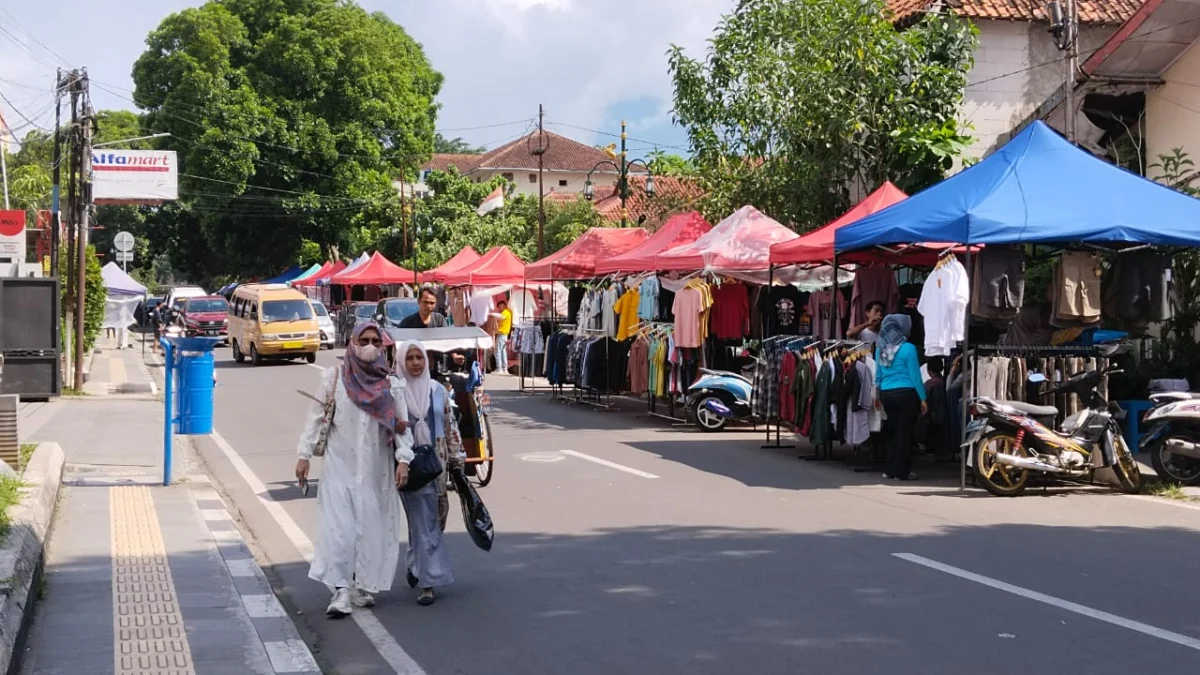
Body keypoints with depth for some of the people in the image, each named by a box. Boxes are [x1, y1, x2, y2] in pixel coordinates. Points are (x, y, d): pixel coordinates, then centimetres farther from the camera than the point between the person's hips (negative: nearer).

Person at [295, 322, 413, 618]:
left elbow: (402, 425, 4)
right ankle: (341, 591, -10)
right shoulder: (335, 377, 1)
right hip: (340, 465, -2)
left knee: (372, 528, 4)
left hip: (377, 469, 2)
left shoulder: (391, 384, 4)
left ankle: (362, 585, 18)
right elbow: (316, 418, 4)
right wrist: (304, 454, 1)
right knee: (338, 527, -9)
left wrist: (403, 459, -7)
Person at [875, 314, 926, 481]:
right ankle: (900, 472, 5)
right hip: (905, 394, -6)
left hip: (886, 394, 6)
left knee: (895, 433, 17)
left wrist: (877, 393, 21)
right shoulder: (908, 348, -11)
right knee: (905, 434, 3)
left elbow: (878, 374, 12)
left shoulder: (881, 348, 6)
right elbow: (915, 375, -9)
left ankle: (890, 470, 18)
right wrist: (923, 398, -4)